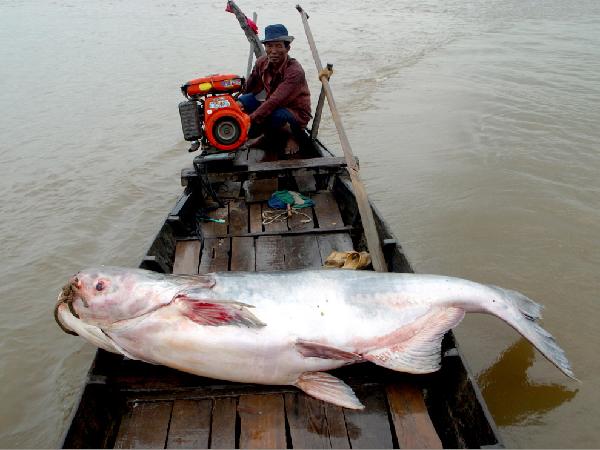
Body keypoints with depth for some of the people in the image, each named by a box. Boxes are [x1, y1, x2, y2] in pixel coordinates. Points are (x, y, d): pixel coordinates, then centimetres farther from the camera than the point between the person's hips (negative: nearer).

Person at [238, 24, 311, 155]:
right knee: (243, 100, -18)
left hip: (296, 113, -6)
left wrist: (250, 119, -39)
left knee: (276, 115, -40)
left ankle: (293, 135, -4)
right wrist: (239, 103, -13)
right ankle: (268, 134, 4)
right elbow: (250, 89, 6)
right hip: (273, 107, 6)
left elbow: (275, 101, -35)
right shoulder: (262, 63, -6)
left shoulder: (295, 71, -27)